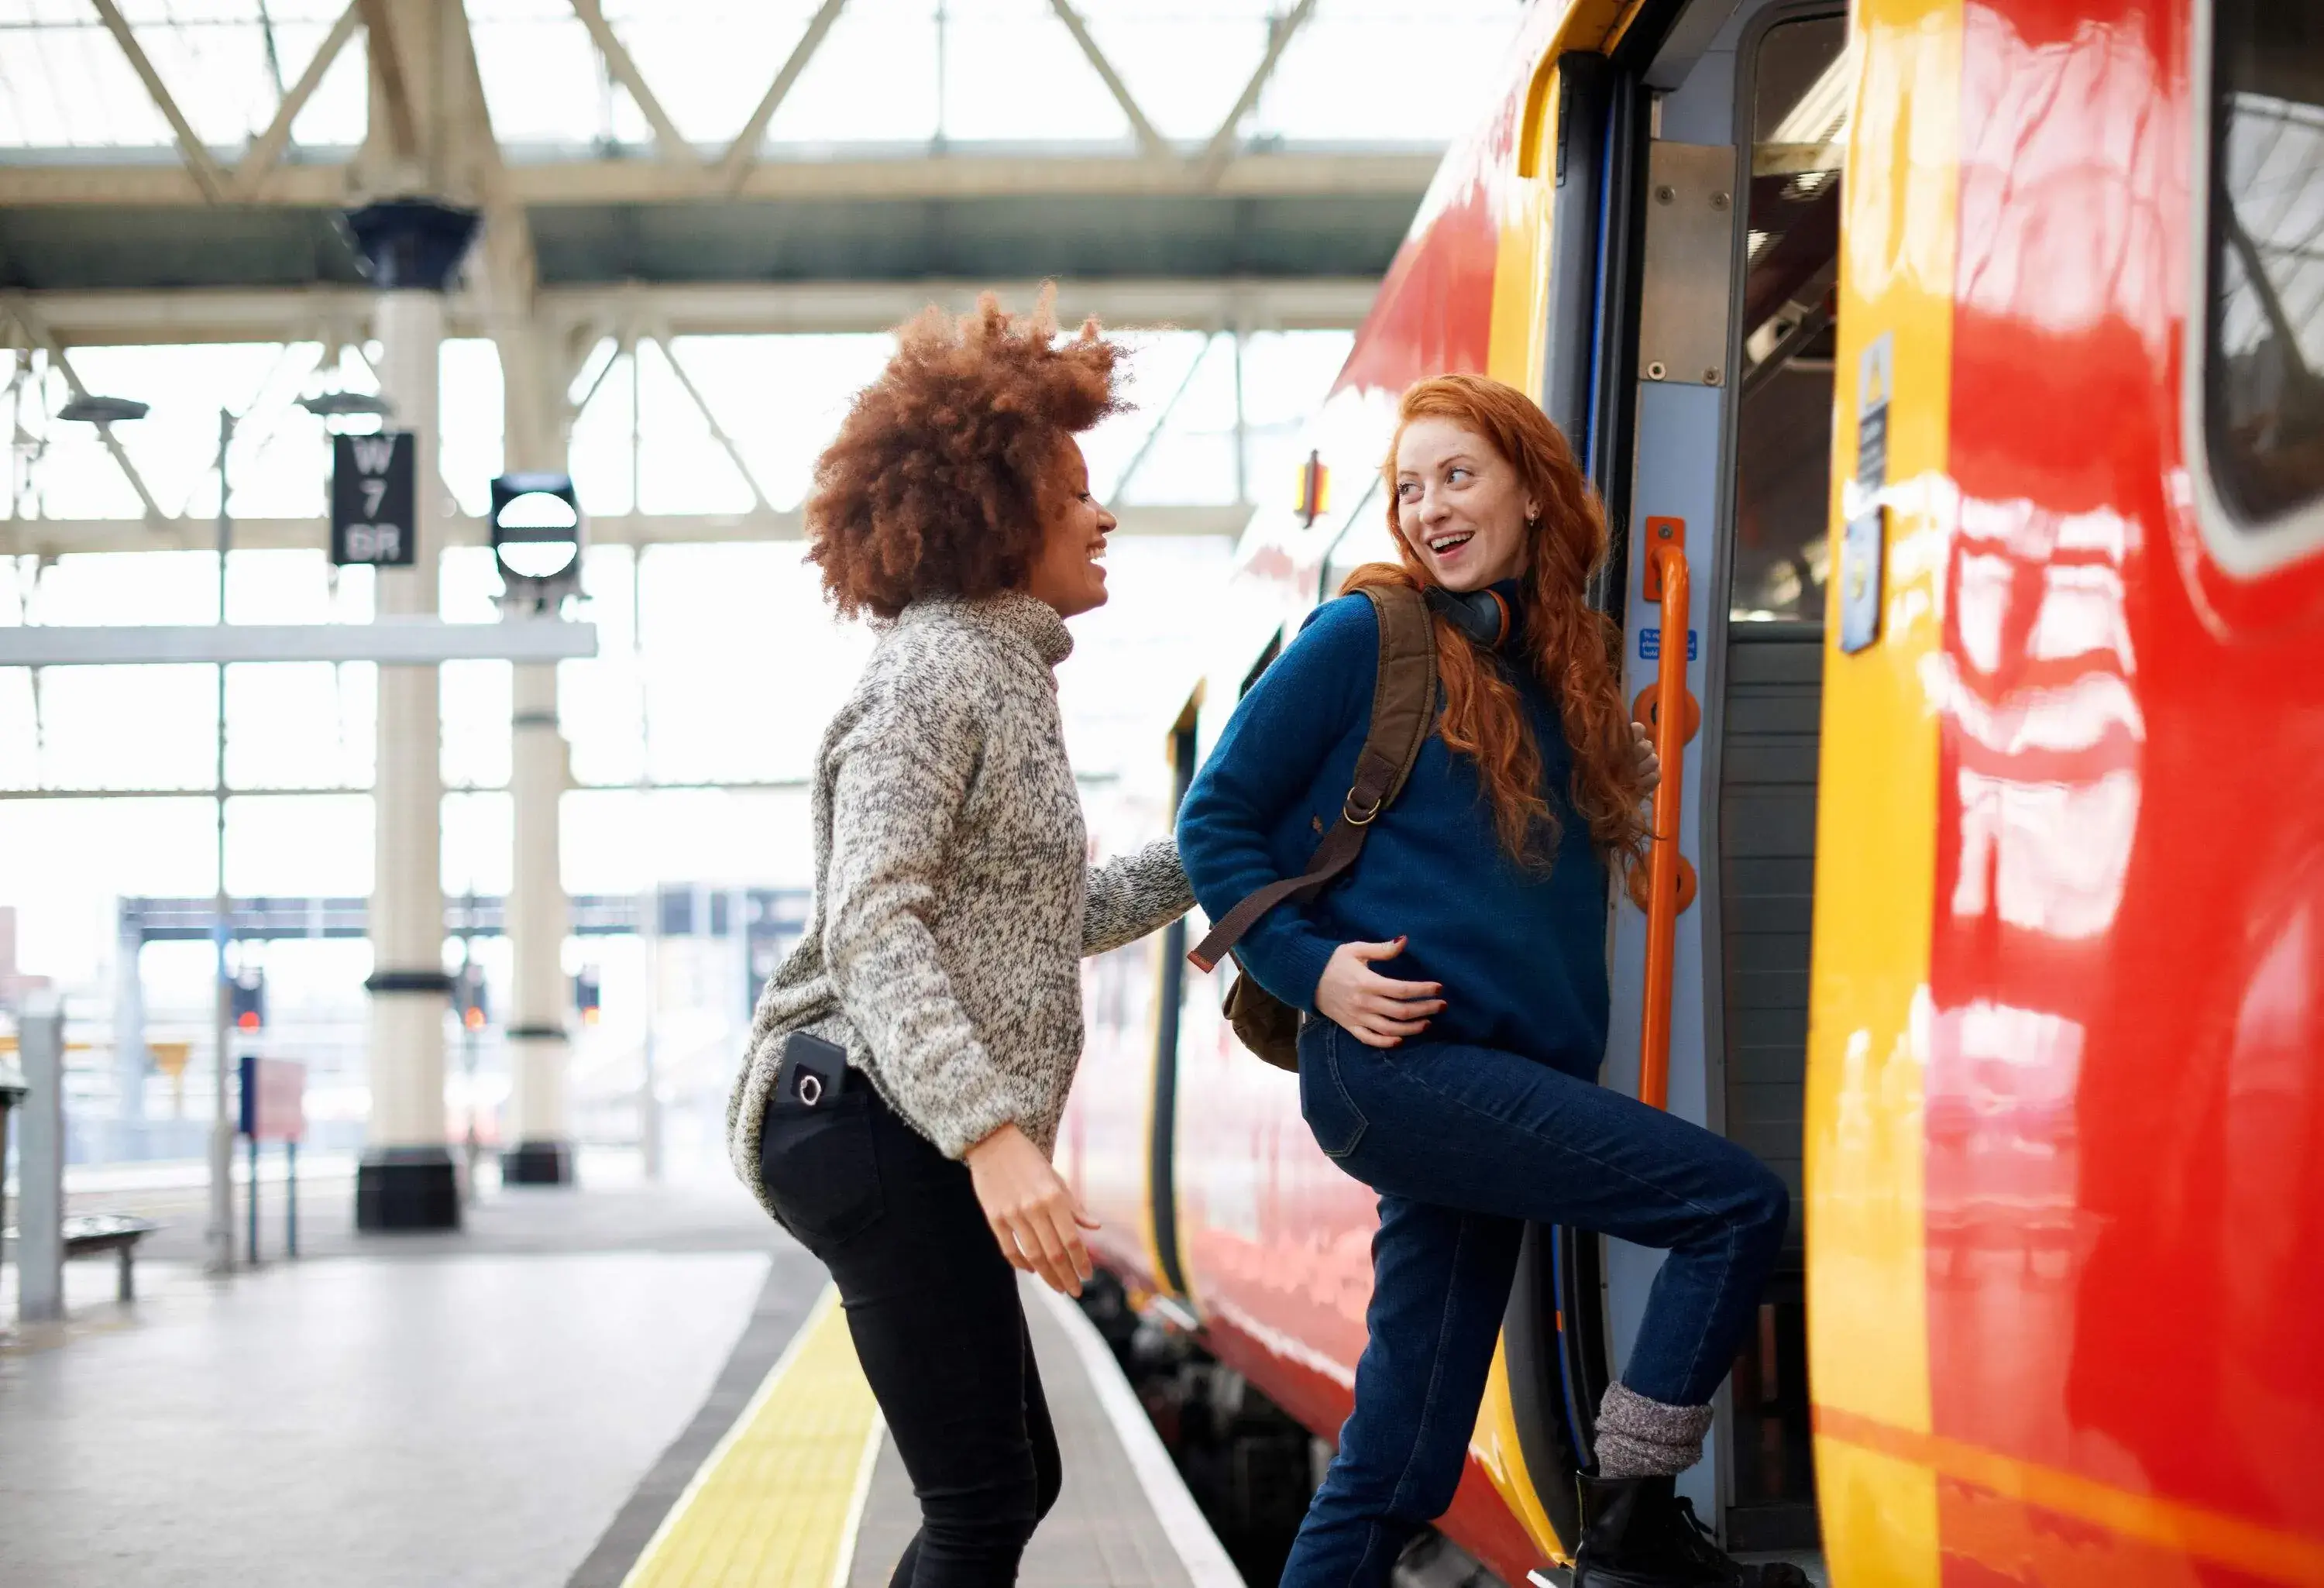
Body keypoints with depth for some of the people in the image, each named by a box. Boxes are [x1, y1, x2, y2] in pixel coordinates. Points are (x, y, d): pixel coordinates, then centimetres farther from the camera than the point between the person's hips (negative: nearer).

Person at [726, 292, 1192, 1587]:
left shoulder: (1003, 674, 20)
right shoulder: (936, 670, -12)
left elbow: (1039, 918, 27)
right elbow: (872, 928, -23)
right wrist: (994, 1134, -31)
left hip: (910, 1143, 11)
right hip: (883, 1133, -11)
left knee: (1012, 1484, 14)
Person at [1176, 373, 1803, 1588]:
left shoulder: (1563, 667, 17)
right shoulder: (1365, 637, -1)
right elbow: (1216, 819, -1)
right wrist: (1311, 969, -11)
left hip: (1502, 1082, 7)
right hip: (1398, 1067, -7)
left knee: (1400, 1462, 7)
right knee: (1737, 1203, -14)